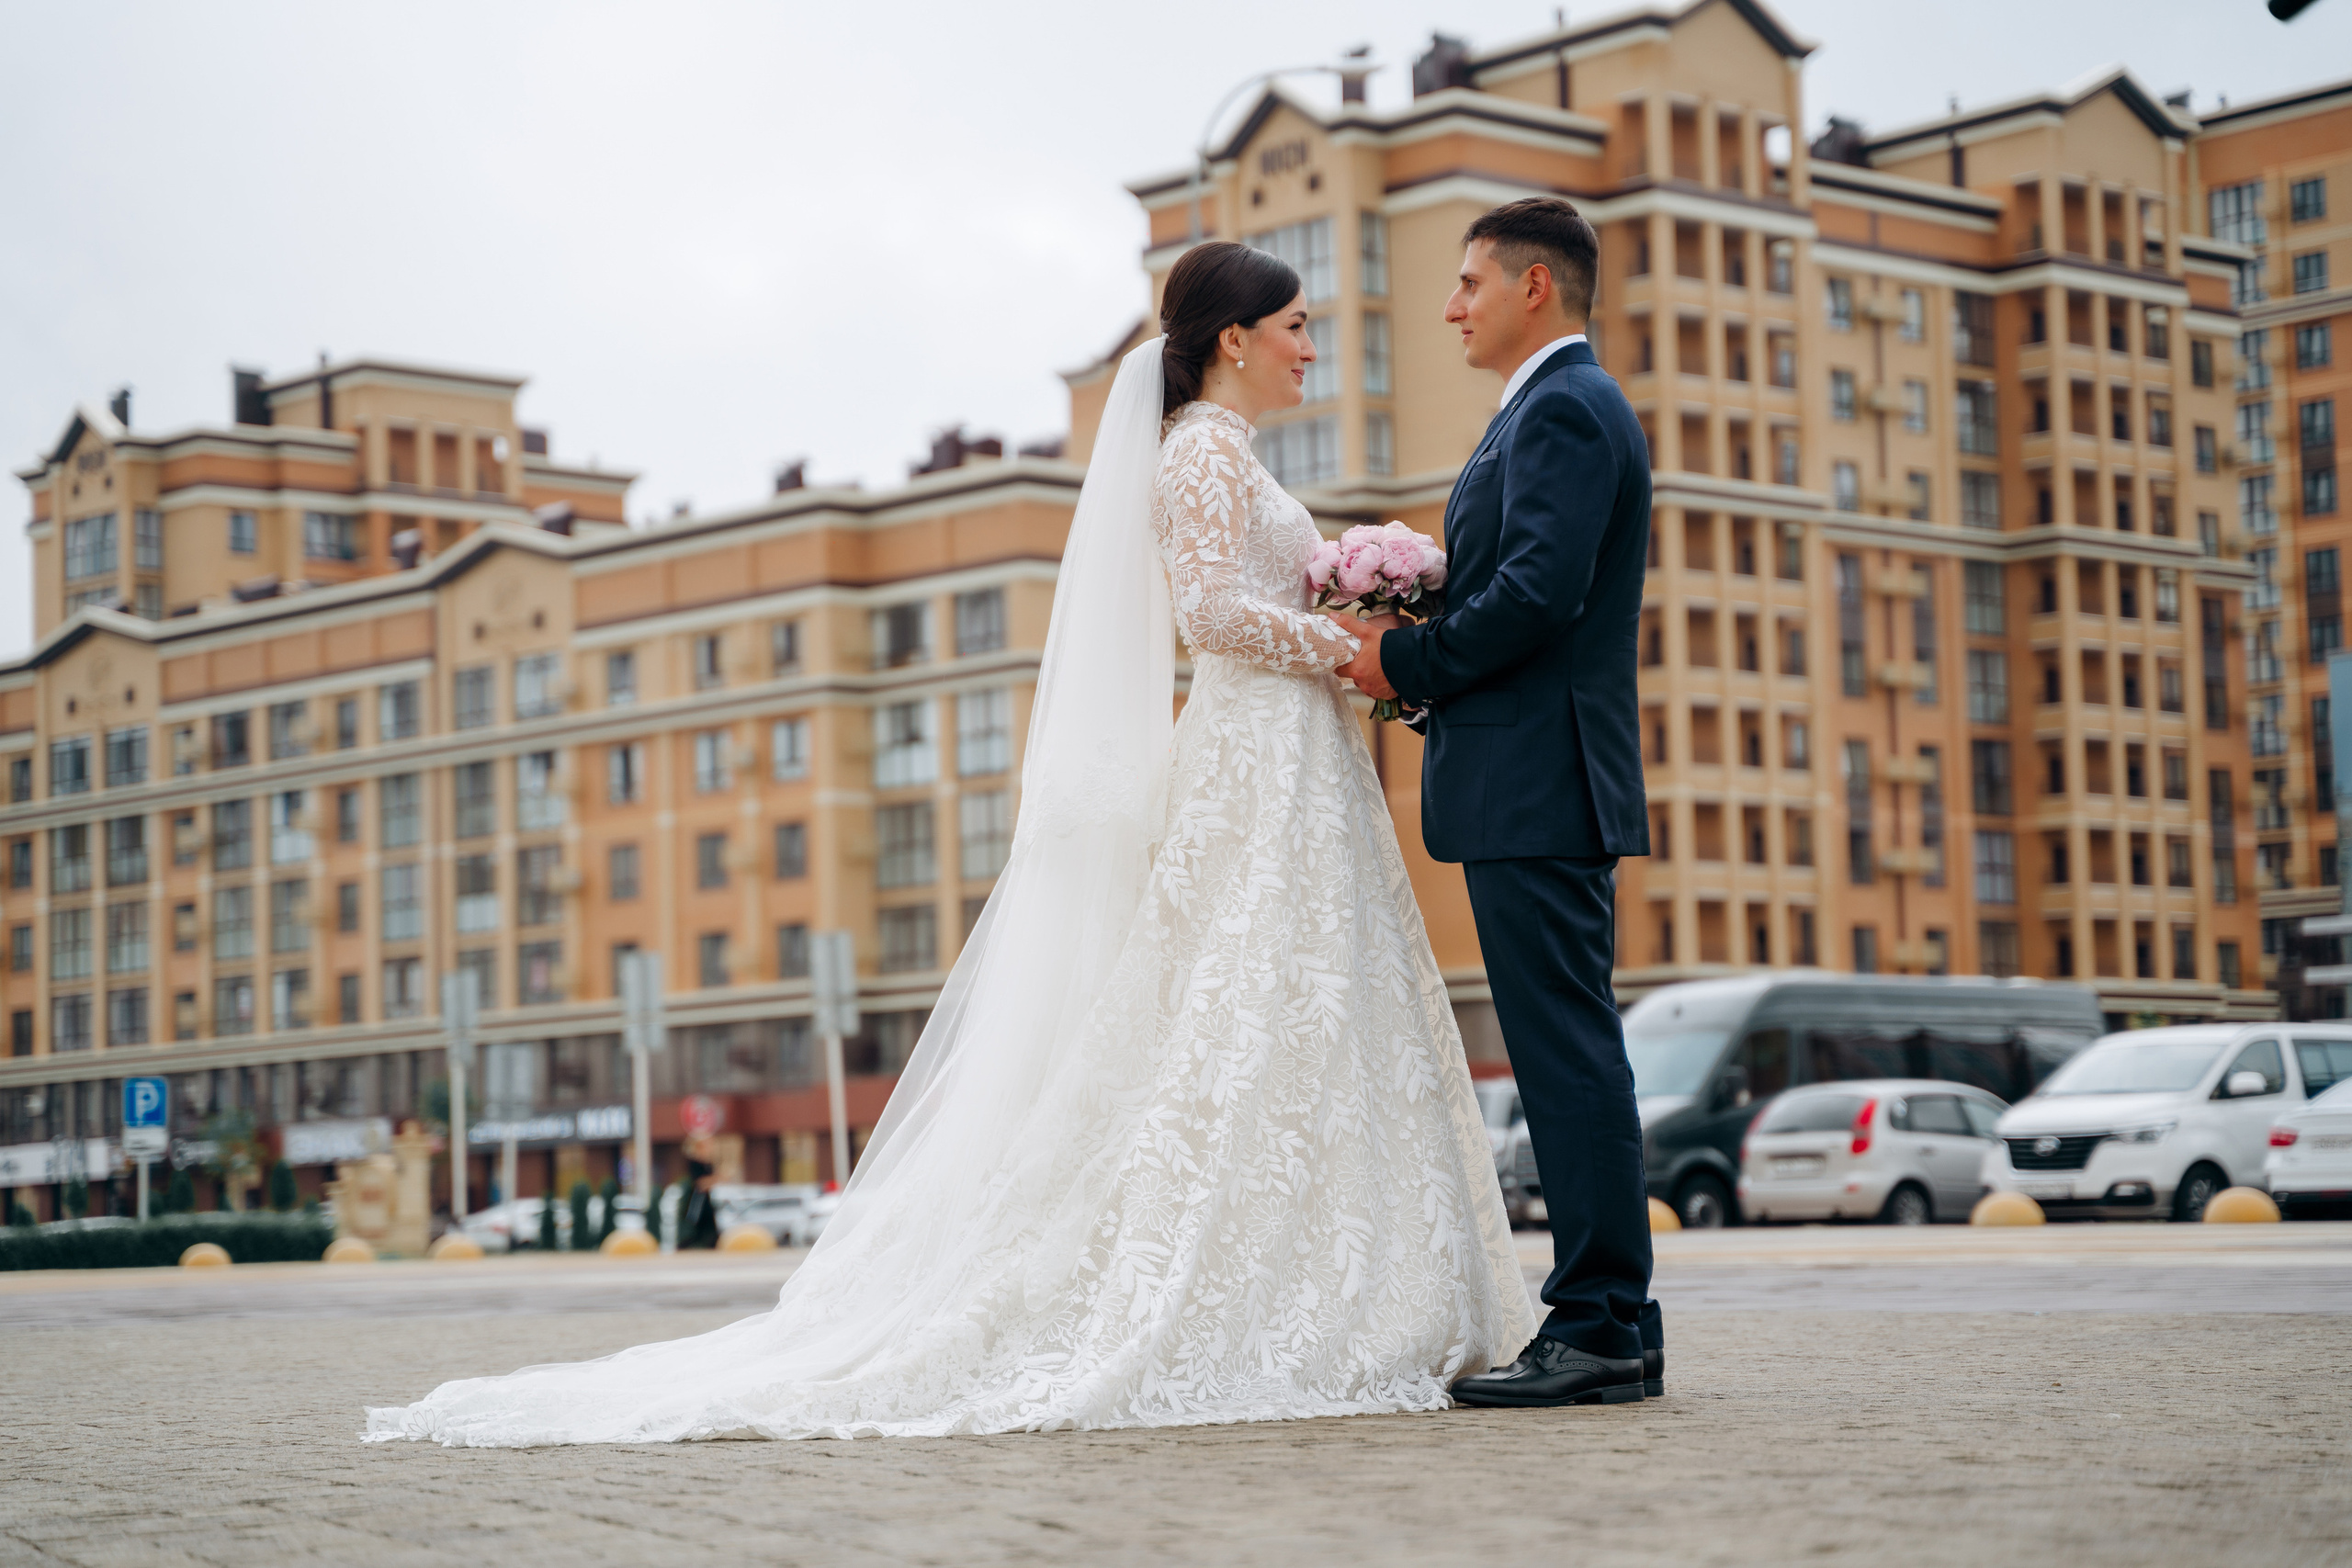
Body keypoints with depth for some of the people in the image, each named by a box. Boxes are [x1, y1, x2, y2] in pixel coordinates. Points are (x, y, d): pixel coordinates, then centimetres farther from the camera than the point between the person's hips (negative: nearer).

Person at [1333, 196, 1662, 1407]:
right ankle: (1609, 1324, 14)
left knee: (1567, 1054, -10)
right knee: (1569, 1056, 10)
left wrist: (1409, 661, -11)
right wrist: (1417, 659, 9)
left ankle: (1598, 1331, -8)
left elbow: (1539, 591, -22)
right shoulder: (1561, 408, 23)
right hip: (1539, 785, 11)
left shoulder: (1566, 409, -10)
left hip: (1538, 781, -11)